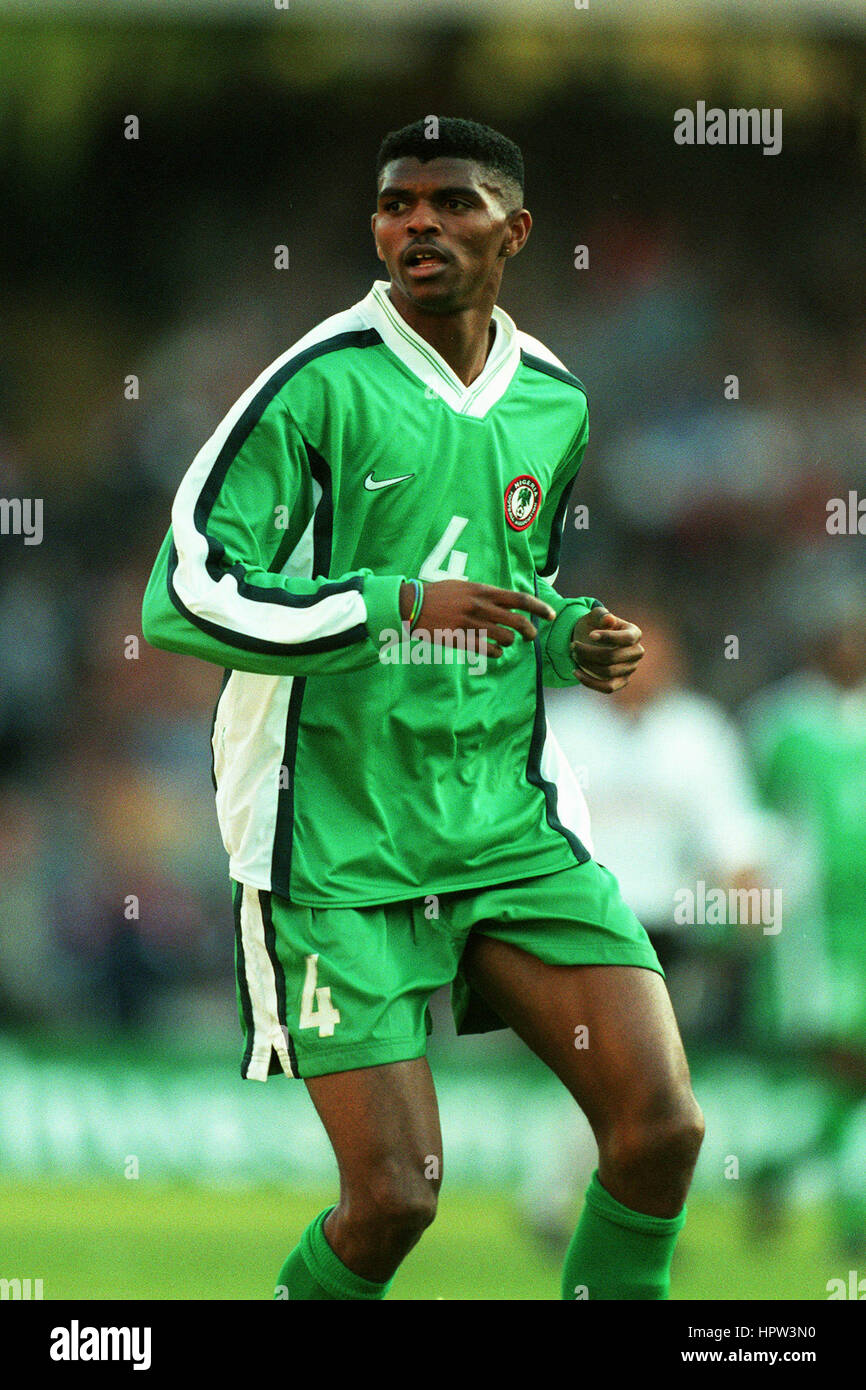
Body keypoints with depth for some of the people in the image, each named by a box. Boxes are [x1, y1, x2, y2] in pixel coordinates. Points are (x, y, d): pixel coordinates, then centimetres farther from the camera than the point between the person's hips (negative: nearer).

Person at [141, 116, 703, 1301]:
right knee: (395, 1196, -9)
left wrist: (569, 638, 5)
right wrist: (399, 606, -23)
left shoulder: (555, 405, 10)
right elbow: (184, 596, -15)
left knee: (662, 1130, -7)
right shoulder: (323, 387, -10)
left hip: (515, 833, 5)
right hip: (342, 850, -5)